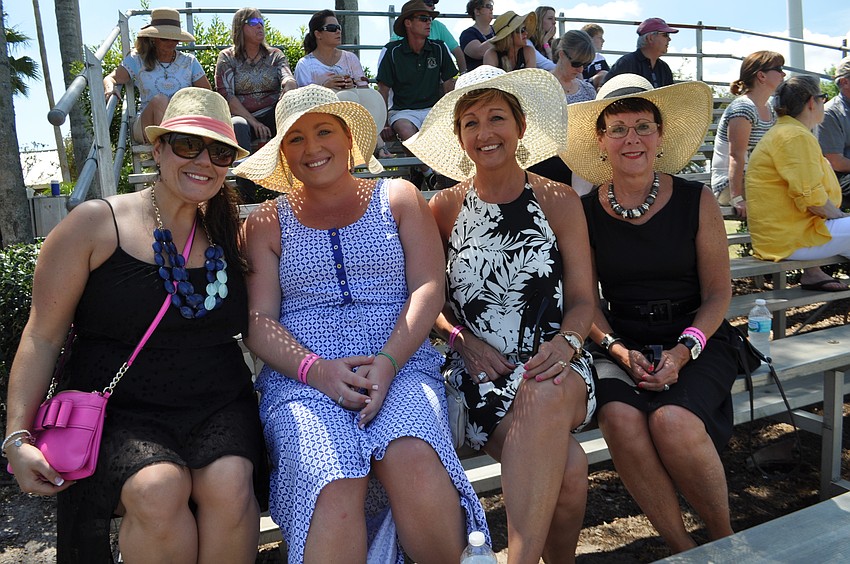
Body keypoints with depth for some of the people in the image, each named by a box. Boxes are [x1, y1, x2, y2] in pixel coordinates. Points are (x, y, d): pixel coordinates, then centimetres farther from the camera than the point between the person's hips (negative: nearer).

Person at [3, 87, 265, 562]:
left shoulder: (229, 235, 10)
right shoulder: (97, 224, -1)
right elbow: (43, 337, -1)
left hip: (218, 408, 3)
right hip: (120, 411, -2)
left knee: (229, 485, -26)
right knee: (157, 491, -30)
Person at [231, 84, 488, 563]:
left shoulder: (398, 197, 17)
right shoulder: (268, 222, 18)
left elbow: (428, 288, 5)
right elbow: (259, 321, 7)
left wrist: (388, 361, -12)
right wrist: (314, 368, -13)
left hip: (402, 367, 0)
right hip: (303, 379, 0)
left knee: (414, 460, -32)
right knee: (334, 487, -32)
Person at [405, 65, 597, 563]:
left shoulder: (560, 202, 7)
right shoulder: (444, 209, 7)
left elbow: (583, 299, 5)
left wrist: (566, 342, -16)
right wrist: (463, 339, -8)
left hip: (554, 370, 1)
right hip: (478, 372, 0)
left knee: (545, 393, -38)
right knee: (567, 465, -29)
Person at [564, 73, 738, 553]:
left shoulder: (697, 201, 1)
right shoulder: (585, 212, 3)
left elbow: (718, 293, 2)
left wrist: (684, 350, -14)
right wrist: (620, 350, -12)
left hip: (698, 342, -1)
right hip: (622, 346, 1)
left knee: (672, 420, -30)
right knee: (620, 417, -30)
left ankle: (725, 539, -1)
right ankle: (682, 547, -8)